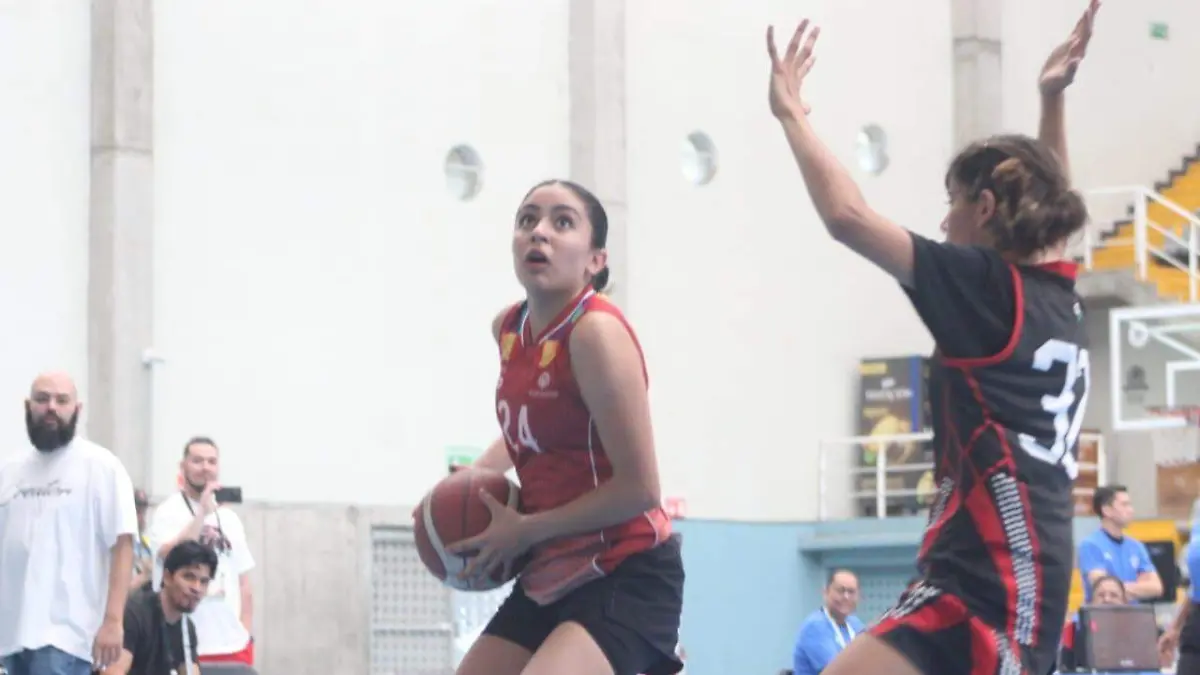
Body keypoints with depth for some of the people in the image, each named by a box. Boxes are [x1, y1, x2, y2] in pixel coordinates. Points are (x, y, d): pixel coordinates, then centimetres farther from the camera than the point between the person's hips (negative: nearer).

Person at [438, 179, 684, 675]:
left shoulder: (597, 333, -19)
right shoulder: (509, 328, 7)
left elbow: (638, 488, -20)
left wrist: (525, 530, -14)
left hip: (625, 577, -9)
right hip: (551, 574, 9)